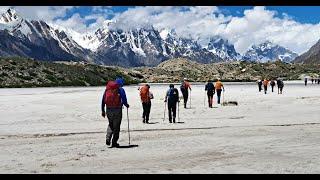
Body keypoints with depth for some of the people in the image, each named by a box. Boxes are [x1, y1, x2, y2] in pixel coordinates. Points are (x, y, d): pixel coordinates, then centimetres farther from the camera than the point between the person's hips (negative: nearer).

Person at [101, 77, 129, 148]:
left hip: (108, 110, 4)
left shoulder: (107, 89, 9)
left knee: (110, 124, 22)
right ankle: (114, 142, 9)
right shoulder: (120, 89, -6)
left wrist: (103, 110, 14)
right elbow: (124, 100, -11)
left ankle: (108, 138, 6)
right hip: (117, 110, -4)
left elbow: (103, 100, 9)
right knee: (116, 126, 7)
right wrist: (126, 105, 11)